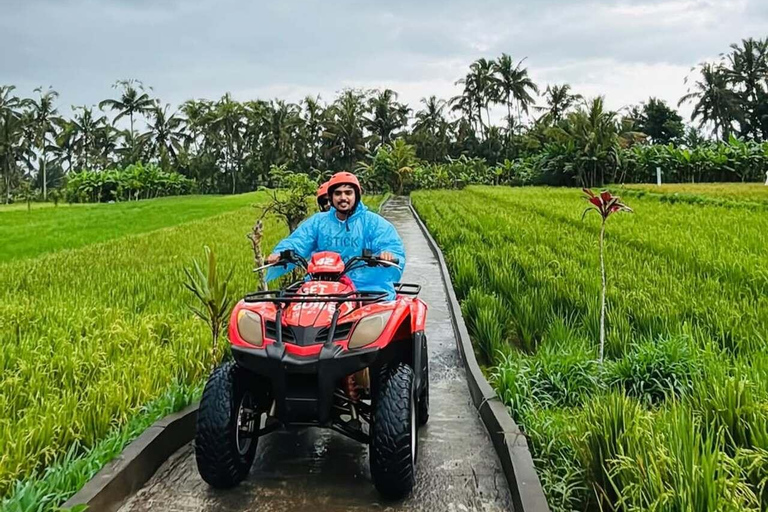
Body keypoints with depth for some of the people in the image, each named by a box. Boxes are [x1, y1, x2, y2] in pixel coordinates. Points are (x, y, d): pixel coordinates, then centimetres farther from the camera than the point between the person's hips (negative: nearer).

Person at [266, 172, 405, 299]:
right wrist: (279, 254, -15)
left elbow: (393, 246, -6)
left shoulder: (373, 222, 5)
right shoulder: (317, 222, 15)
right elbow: (295, 243, 8)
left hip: (369, 289, -2)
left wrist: (389, 255, -32)